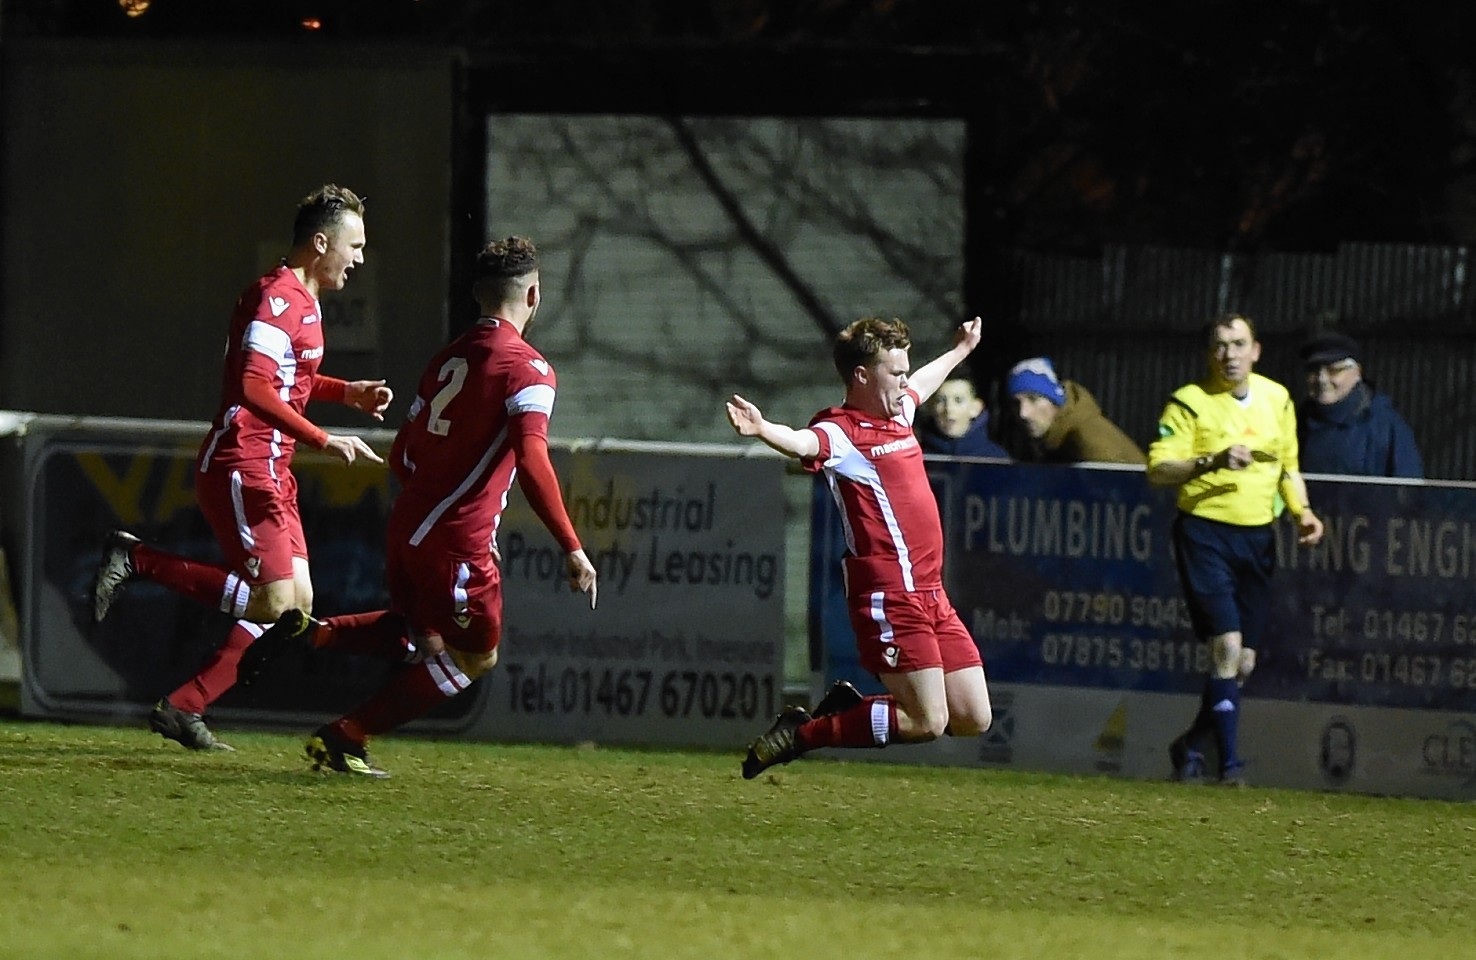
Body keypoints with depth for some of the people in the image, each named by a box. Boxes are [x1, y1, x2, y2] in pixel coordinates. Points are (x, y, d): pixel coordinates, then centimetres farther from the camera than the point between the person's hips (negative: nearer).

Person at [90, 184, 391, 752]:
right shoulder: (277, 298, -14)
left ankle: (183, 708, 6)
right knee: (274, 599, -17)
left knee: (296, 602, 4)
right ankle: (137, 560, -7)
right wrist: (324, 441, -24)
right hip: (240, 466, -10)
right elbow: (255, 389, -25)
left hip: (271, 472, 10)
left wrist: (349, 393, 19)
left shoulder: (303, 301, 18)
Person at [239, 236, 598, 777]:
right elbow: (531, 461, -25)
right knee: (473, 654, 7)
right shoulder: (527, 368, -11)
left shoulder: (449, 358, 13)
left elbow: (401, 458, 17)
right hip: (459, 542, -8)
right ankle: (346, 739, 4)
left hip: (406, 526, 8)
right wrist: (571, 548, -25)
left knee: (418, 634, 28)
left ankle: (308, 631, 9)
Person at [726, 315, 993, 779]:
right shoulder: (842, 432, -11)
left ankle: (850, 706, 22)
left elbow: (921, 383, 39)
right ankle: (801, 733, 0)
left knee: (973, 720, 7)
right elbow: (804, 443, -34)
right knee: (927, 721, -13)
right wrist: (762, 430, -57)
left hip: (931, 596, 9)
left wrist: (960, 350, 58)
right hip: (890, 597, -9)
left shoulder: (899, 412, 15)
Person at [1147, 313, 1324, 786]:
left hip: (1257, 535, 5)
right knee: (1227, 645, -16)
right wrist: (1212, 462, -28)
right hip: (1205, 532, -5)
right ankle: (1229, 762, -11)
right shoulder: (1190, 402, -7)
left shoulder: (1277, 399, 10)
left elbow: (1287, 465, 21)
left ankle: (1192, 746, 27)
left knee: (1243, 662, 7)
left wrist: (1302, 510, 5)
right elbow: (1157, 470, -14)